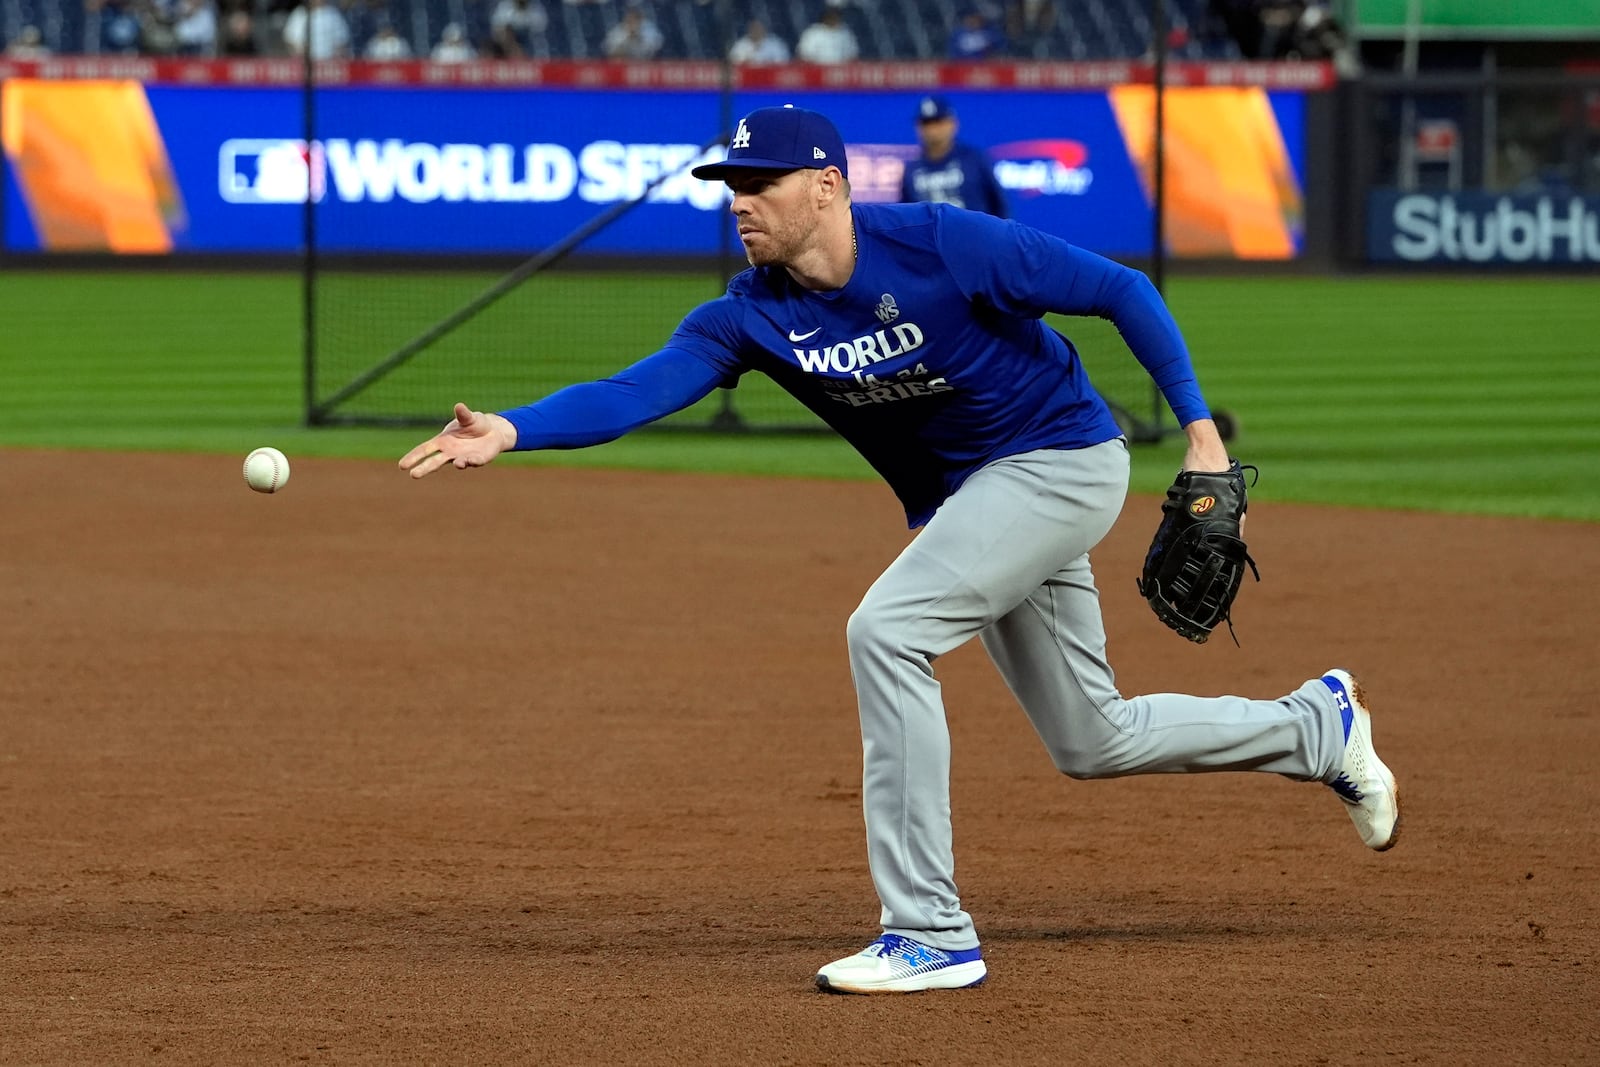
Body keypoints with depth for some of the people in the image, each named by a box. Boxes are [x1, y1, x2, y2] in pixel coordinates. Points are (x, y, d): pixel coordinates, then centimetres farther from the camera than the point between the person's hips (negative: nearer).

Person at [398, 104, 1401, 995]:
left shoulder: (944, 247, -23)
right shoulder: (752, 314, -9)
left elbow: (1121, 290, -16)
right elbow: (636, 390, -21)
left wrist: (1200, 430, -18)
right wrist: (510, 430, -38)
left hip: (1062, 460, -8)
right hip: (959, 503, 8)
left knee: (886, 629, -25)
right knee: (1093, 741, 17)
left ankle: (931, 932, -19)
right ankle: (1318, 725, 42)